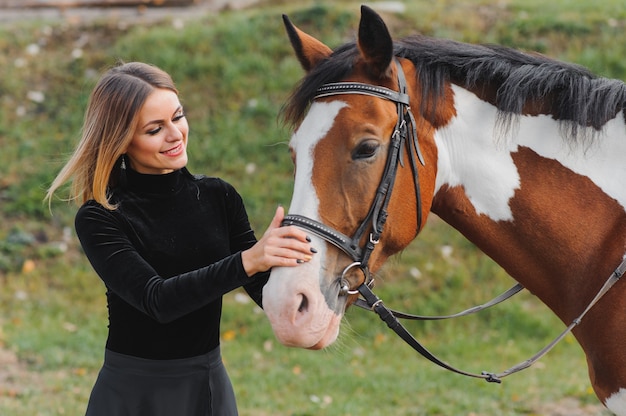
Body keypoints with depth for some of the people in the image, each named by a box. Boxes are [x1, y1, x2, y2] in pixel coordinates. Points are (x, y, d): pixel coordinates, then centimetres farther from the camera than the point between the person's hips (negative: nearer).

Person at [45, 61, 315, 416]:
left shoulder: (219, 198, 1)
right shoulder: (99, 220, -12)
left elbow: (268, 291, -2)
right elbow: (156, 300, -27)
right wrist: (247, 261, -39)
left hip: (212, 386, 4)